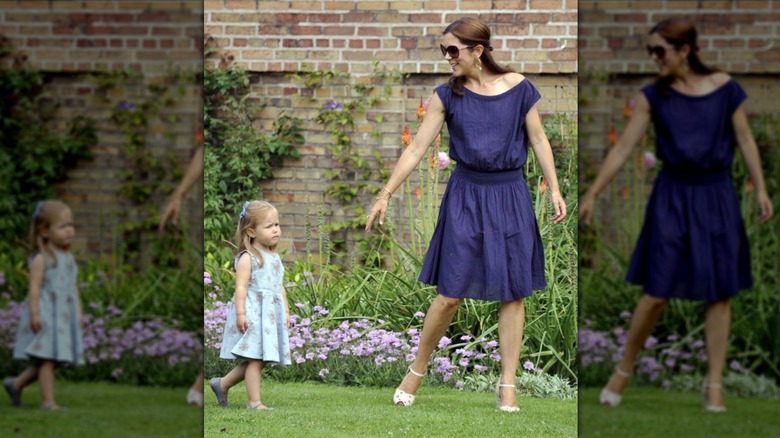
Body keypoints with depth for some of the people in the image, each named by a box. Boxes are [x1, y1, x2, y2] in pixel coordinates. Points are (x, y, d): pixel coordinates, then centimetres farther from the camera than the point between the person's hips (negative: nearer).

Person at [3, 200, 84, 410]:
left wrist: (80, 313, 15)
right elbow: (34, 287, -15)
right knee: (48, 359, -7)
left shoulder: (69, 258, 14)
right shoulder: (41, 258, -10)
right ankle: (48, 401, -3)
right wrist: (34, 314, -21)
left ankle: (16, 384, 27)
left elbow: (74, 288, 19)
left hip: (65, 315, 8)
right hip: (45, 315, -8)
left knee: (51, 360, 12)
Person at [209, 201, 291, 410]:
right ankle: (254, 402, -1)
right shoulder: (247, 258, -11)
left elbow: (280, 288, 20)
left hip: (272, 315, 8)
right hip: (252, 314, -8)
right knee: (255, 359, -6)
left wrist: (286, 312, 16)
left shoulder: (275, 258, 15)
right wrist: (240, 314, -21)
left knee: (260, 360, 11)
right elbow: (241, 287, -15)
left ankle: (222, 384, 24)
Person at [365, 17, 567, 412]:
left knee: (513, 294, 3)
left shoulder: (519, 88, -3)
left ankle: (507, 385, 12)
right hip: (466, 197, -1)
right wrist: (386, 194, -7)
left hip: (510, 197, 1)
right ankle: (416, 372, 15)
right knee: (450, 294, -2)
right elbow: (416, 149, -3)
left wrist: (554, 189, 0)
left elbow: (538, 140, 5)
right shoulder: (448, 95, -3)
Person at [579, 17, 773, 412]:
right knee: (657, 293, -4)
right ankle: (623, 372, 14)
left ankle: (714, 387, 9)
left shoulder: (725, 88, -4)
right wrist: (592, 193, -6)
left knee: (720, 294, 2)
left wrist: (761, 190, -1)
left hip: (716, 196, 1)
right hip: (672, 196, -1)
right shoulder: (653, 96, -3)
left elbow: (745, 139, 4)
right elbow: (623, 147, -3)